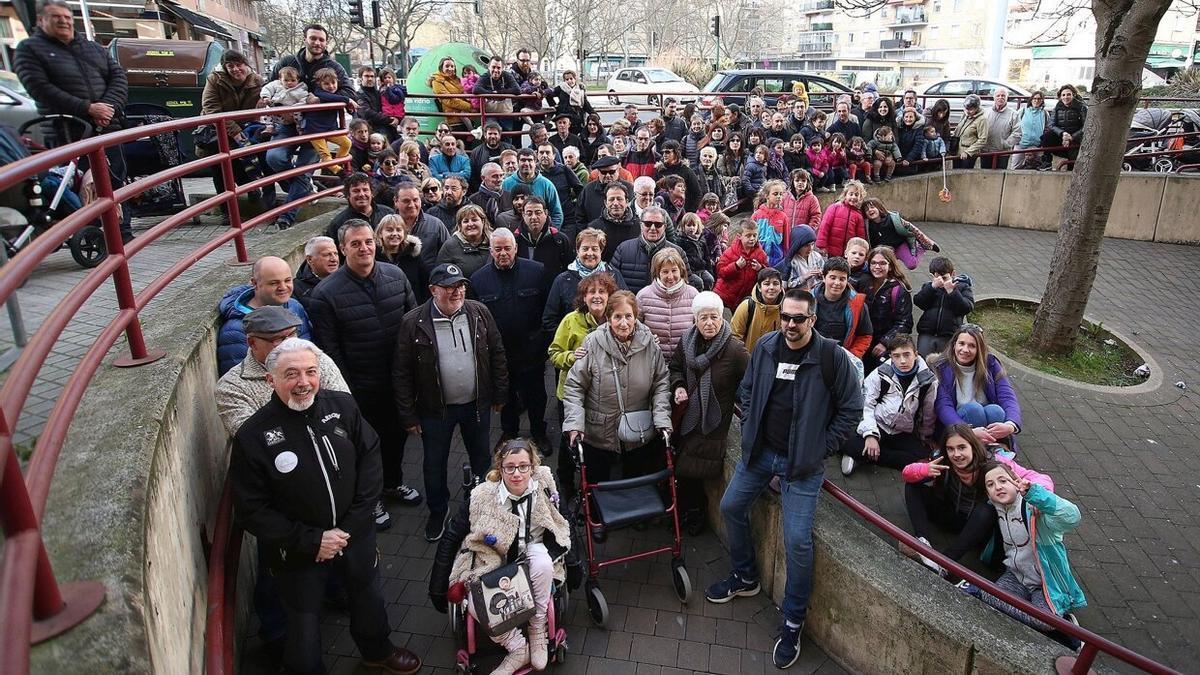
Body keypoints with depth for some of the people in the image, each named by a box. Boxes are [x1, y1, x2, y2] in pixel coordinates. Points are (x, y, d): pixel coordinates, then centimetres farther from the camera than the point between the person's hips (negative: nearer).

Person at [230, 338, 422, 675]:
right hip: (296, 553, -3)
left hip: (355, 537, 4)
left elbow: (369, 461, -5)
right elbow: (252, 510, -14)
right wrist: (311, 541, -18)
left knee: (370, 600, 26)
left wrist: (351, 525, -12)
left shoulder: (342, 406, -11)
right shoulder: (253, 436, -19)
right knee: (304, 625, 15)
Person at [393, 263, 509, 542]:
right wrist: (408, 415, -9)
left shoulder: (479, 313, -7)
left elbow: (497, 355, 2)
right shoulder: (413, 323, -15)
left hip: (477, 404, 2)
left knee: (481, 457, 20)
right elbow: (402, 373, -10)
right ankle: (437, 512, 40)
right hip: (435, 409, -2)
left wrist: (499, 394, 3)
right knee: (434, 464, 16)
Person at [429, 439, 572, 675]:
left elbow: (560, 526, -1)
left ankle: (537, 631, -9)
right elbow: (451, 538, -12)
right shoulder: (482, 497, -22)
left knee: (543, 562, -34)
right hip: (492, 562, 0)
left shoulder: (544, 486, -18)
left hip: (531, 553, 1)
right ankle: (517, 648, -2)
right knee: (476, 605, -28)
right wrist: (437, 589, -10)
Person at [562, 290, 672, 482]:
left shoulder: (649, 343, -8)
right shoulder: (593, 343, -16)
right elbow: (574, 386, -11)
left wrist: (662, 420, -10)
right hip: (598, 435, -2)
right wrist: (574, 423, -20)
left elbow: (661, 383, 0)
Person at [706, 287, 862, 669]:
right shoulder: (765, 346, -2)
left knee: (797, 541, -9)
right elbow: (746, 390, 13)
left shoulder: (831, 356, -15)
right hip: (760, 451, 5)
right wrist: (749, 430, 3)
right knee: (731, 507, 13)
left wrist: (822, 449, -9)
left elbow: (851, 408, -7)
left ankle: (793, 624, 12)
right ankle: (745, 578, 39)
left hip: (803, 462, -5)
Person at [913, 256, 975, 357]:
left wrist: (951, 291, -16)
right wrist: (933, 286, -14)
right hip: (926, 334, 2)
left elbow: (967, 308, -8)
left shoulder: (962, 287, 7)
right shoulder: (929, 286, 13)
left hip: (949, 337, -2)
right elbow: (918, 301, -5)